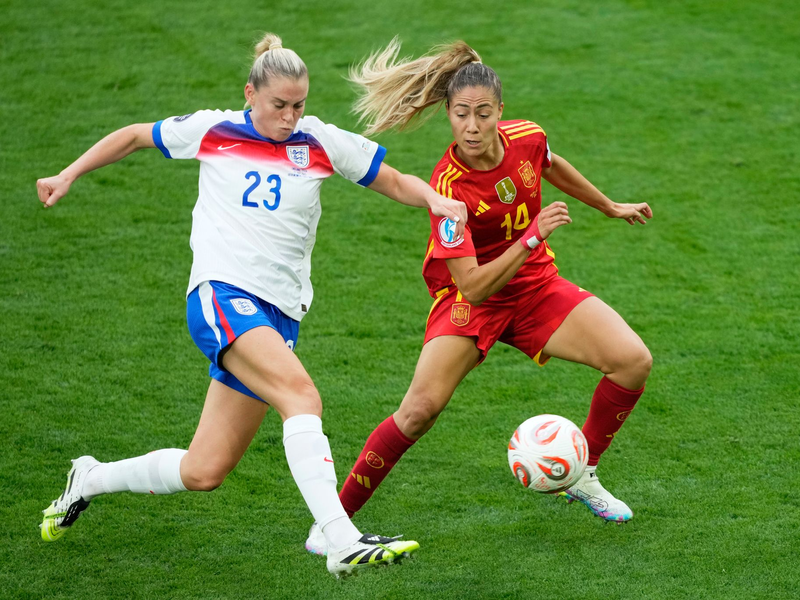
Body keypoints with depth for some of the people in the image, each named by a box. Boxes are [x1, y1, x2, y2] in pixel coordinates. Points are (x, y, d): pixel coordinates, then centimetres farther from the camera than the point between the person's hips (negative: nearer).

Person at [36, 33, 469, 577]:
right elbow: (135, 136, 21)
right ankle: (343, 542, -40)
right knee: (301, 395, -31)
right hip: (222, 293, -4)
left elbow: (397, 183, 13)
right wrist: (69, 176, 19)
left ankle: (90, 479, 29)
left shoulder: (322, 142, 8)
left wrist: (435, 199, -8)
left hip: (279, 313, 4)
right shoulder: (211, 131, 5)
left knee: (203, 473, 3)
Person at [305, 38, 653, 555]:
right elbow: (473, 286, -31)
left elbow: (552, 166, 15)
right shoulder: (448, 187, -29)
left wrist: (610, 207, 27)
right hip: (472, 298, -5)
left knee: (633, 361, -12)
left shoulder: (526, 138, -14)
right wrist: (533, 236, -36)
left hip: (535, 285, 5)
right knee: (420, 410, -23)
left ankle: (581, 476, 9)